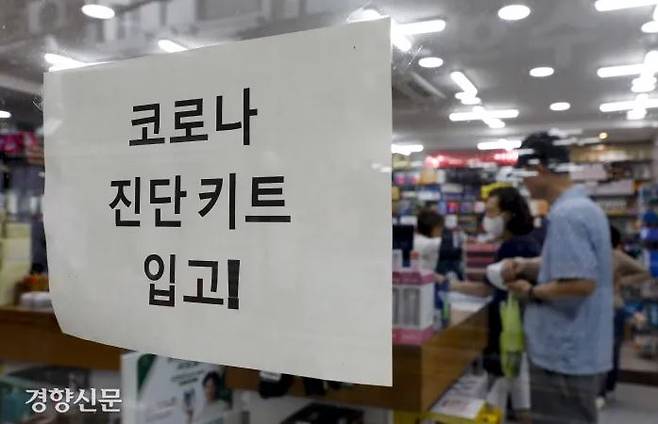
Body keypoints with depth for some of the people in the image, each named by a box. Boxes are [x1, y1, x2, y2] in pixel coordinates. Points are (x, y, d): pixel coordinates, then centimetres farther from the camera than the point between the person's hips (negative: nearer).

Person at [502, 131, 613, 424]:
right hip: (577, 349, 10)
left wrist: (531, 292, -15)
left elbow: (581, 283, -29)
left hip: (565, 354, -10)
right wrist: (527, 266, 5)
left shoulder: (564, 215, -24)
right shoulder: (584, 206, 10)